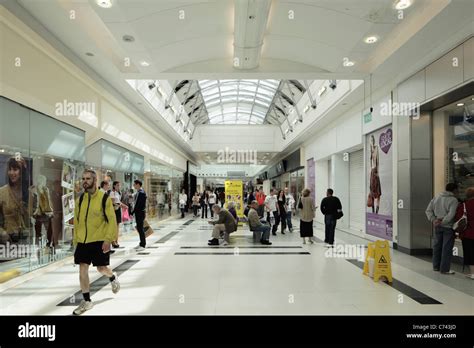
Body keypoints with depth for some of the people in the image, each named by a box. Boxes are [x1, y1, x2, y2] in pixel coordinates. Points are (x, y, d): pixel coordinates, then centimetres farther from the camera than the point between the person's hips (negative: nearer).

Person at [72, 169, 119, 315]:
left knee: (101, 268, 5)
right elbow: (76, 221, 13)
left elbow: (112, 221, -11)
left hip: (99, 240, -4)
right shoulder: (80, 199, 5)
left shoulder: (104, 198, -10)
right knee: (83, 269, 3)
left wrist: (108, 239, -17)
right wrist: (76, 239, 12)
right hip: (82, 241, 4)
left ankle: (113, 278, 40)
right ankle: (86, 301, 17)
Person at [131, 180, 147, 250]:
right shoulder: (138, 192, 12)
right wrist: (133, 212, 9)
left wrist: (132, 212, -18)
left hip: (140, 213, -9)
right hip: (137, 213, 9)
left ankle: (143, 245, 2)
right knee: (139, 228, 13)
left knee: (140, 228, -4)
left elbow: (139, 204, -21)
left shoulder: (141, 193, -17)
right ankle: (141, 243, 23)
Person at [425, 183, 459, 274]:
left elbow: (428, 210, 4)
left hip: (438, 226, 6)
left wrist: (433, 220, -2)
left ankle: (436, 266, 24)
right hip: (448, 227, -6)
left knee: (437, 246, 15)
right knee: (447, 248, 2)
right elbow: (451, 214, -23)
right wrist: (442, 222, -17)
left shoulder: (436, 197, 5)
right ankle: (445, 269, 8)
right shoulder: (453, 200, -12)